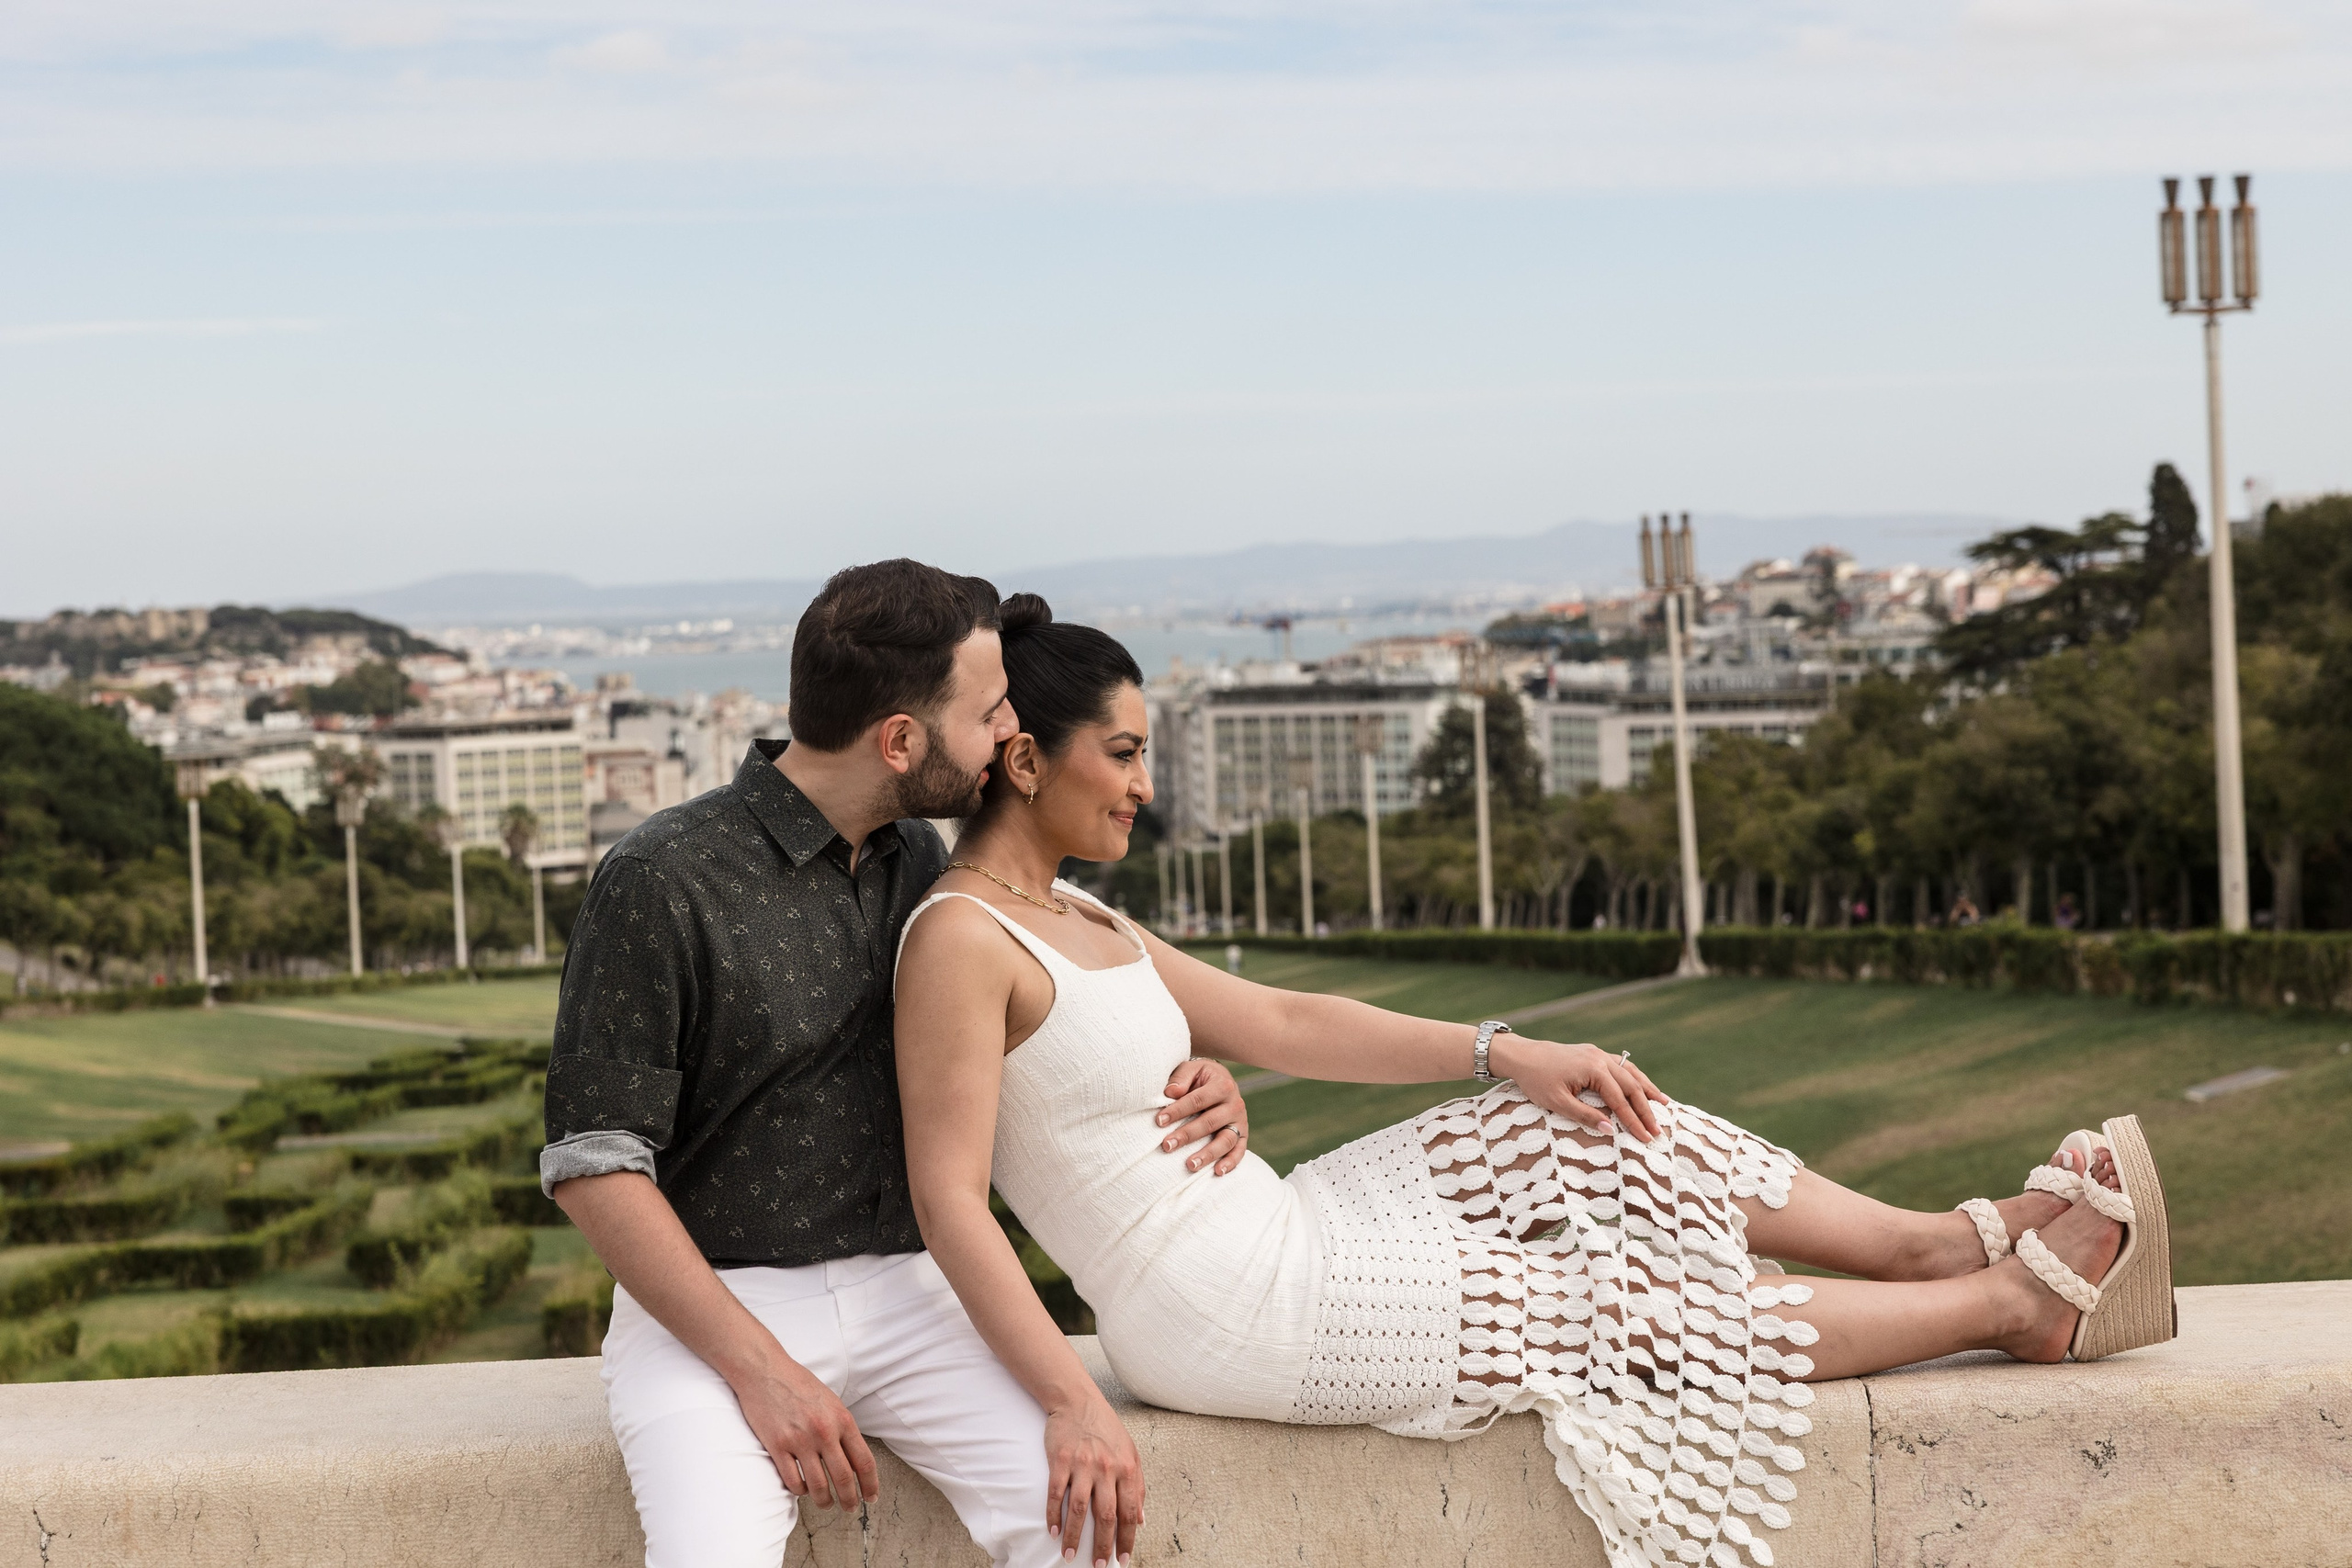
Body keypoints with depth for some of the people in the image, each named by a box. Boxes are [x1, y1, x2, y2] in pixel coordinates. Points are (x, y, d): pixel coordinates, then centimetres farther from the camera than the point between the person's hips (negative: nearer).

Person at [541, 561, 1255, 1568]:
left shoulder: (915, 863, 9)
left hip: (901, 1295, 5)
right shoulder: (664, 882, -12)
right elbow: (592, 1165, -13)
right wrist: (759, 1370, -19)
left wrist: (1191, 1086, 3)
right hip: (705, 1307, -5)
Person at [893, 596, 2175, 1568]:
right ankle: (2015, 1302, 13)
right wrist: (1073, 1409, -30)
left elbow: (1278, 1023, 14)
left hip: (1273, 1234, 9)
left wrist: (1506, 1055, 8)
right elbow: (951, 1204, -23)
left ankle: (1957, 1242, 16)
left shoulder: (1074, 922, 12)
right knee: (1649, 1308, 0)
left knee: (1596, 1134, 7)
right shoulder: (960, 942, -17)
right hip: (1234, 1319, -9)